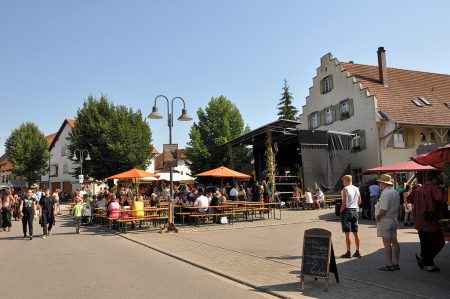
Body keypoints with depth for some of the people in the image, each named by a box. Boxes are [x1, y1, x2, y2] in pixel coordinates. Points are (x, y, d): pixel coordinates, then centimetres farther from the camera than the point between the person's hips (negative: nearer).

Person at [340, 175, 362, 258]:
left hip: (347, 211, -7)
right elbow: (359, 202, 16)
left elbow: (344, 203, -18)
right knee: (356, 233, 12)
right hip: (355, 210, 7)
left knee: (347, 233, -3)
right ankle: (357, 252, 17)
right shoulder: (357, 189, 10)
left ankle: (348, 253, 0)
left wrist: (341, 211, -8)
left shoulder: (345, 189, -12)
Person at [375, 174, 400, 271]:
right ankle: (395, 263, 19)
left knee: (387, 243, -4)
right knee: (394, 242, 12)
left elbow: (383, 210, -24)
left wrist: (377, 217, -9)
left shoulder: (385, 193, -19)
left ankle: (389, 265, 0)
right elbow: (397, 208, 19)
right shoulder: (396, 193, 13)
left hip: (385, 221, -10)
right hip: (394, 220, 10)